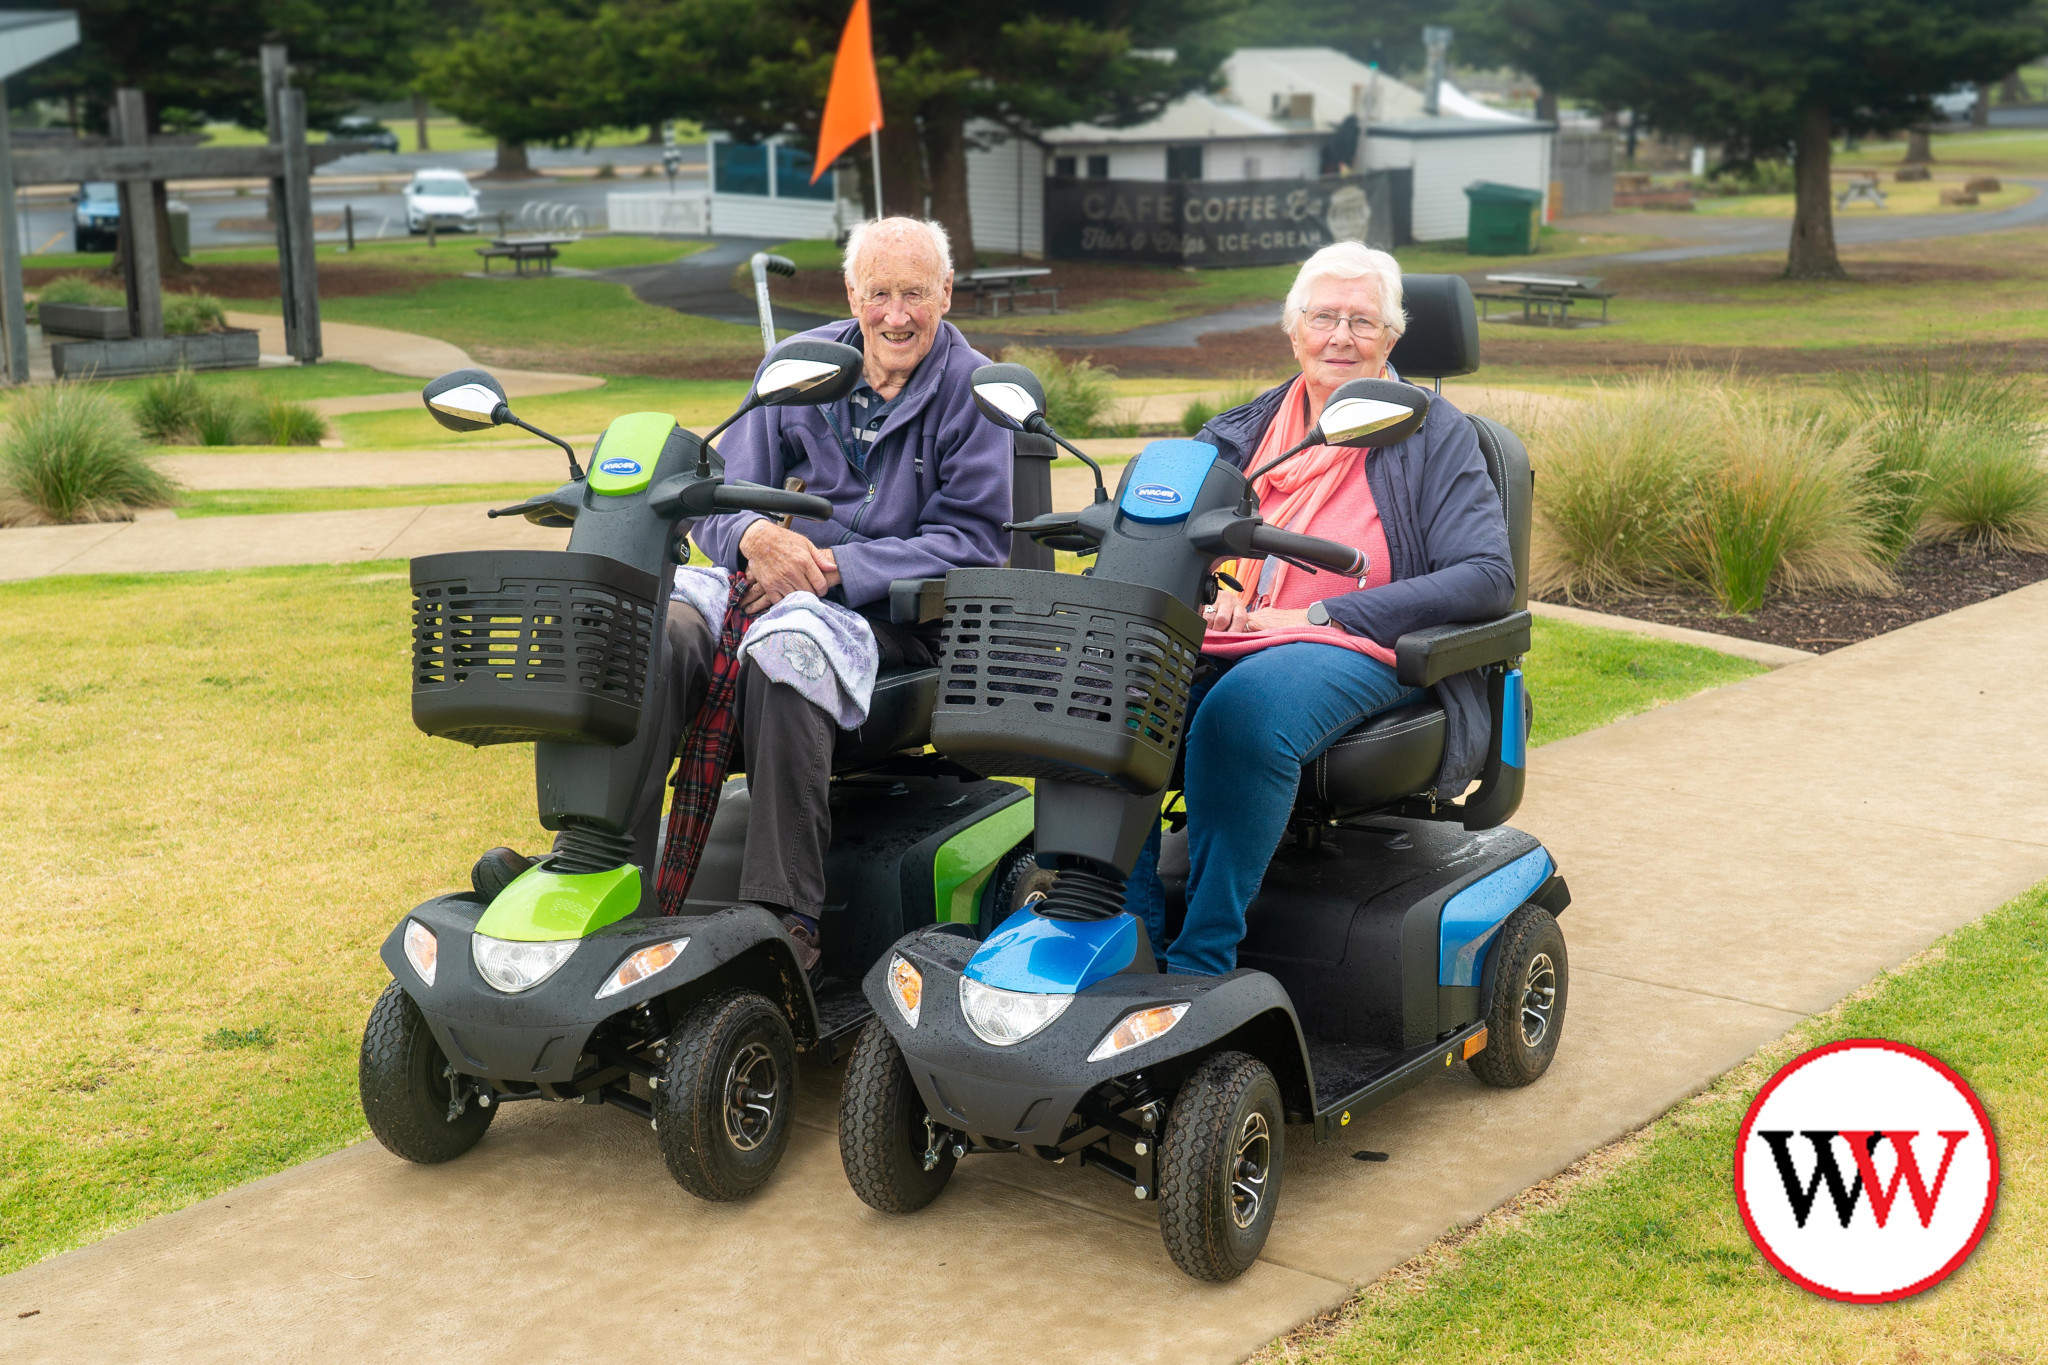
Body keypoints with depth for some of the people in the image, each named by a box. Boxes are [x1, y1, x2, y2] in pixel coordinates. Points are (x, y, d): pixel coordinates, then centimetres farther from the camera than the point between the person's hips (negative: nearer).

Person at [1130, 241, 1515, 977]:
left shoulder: (1434, 433, 7)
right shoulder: (1245, 430, 22)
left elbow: (1489, 577, -5)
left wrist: (1323, 614, -11)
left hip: (1359, 646, -4)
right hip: (1223, 640, 4)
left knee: (1244, 707, -38)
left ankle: (1200, 966, -31)